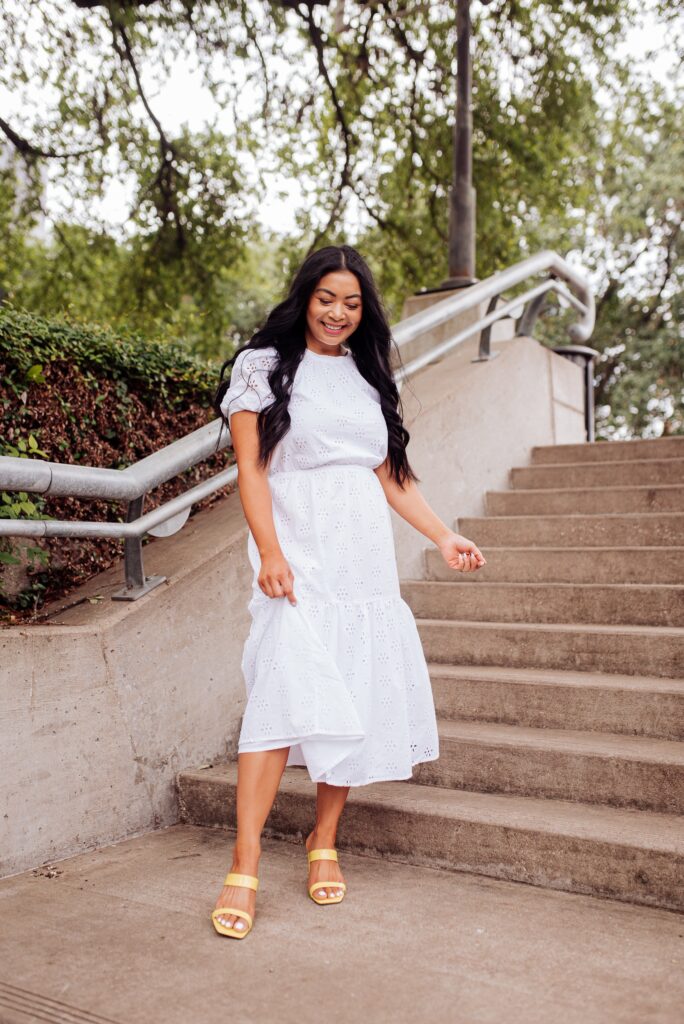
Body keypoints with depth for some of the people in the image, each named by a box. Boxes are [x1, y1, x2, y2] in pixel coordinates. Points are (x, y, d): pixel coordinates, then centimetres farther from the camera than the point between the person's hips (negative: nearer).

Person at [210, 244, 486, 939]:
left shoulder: (369, 377, 18)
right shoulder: (263, 365, 4)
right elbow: (250, 469, -4)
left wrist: (443, 536, 12)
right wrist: (270, 553, -16)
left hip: (364, 556, 5)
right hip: (297, 555, -5)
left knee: (355, 700, 2)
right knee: (286, 695, -16)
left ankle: (324, 843, 18)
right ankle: (244, 868, -11)